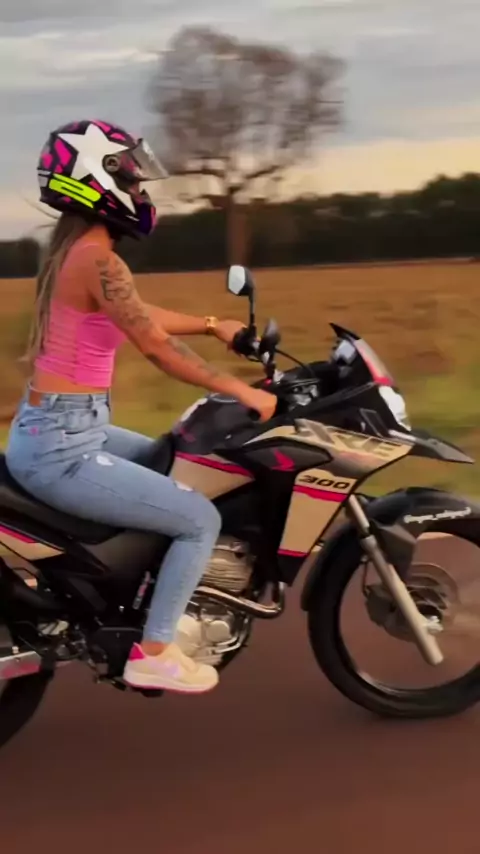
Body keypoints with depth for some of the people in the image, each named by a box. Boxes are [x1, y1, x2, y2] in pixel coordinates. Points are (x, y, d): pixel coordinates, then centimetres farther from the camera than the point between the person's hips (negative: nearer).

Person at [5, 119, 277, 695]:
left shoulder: (72, 249, 11)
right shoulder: (98, 261, -19)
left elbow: (142, 316, 23)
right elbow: (158, 349, -21)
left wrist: (212, 324, 29)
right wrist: (244, 392, -13)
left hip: (58, 429, 10)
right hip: (60, 446, -10)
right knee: (200, 518, -4)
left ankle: (151, 602, 33)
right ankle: (153, 653, 5)